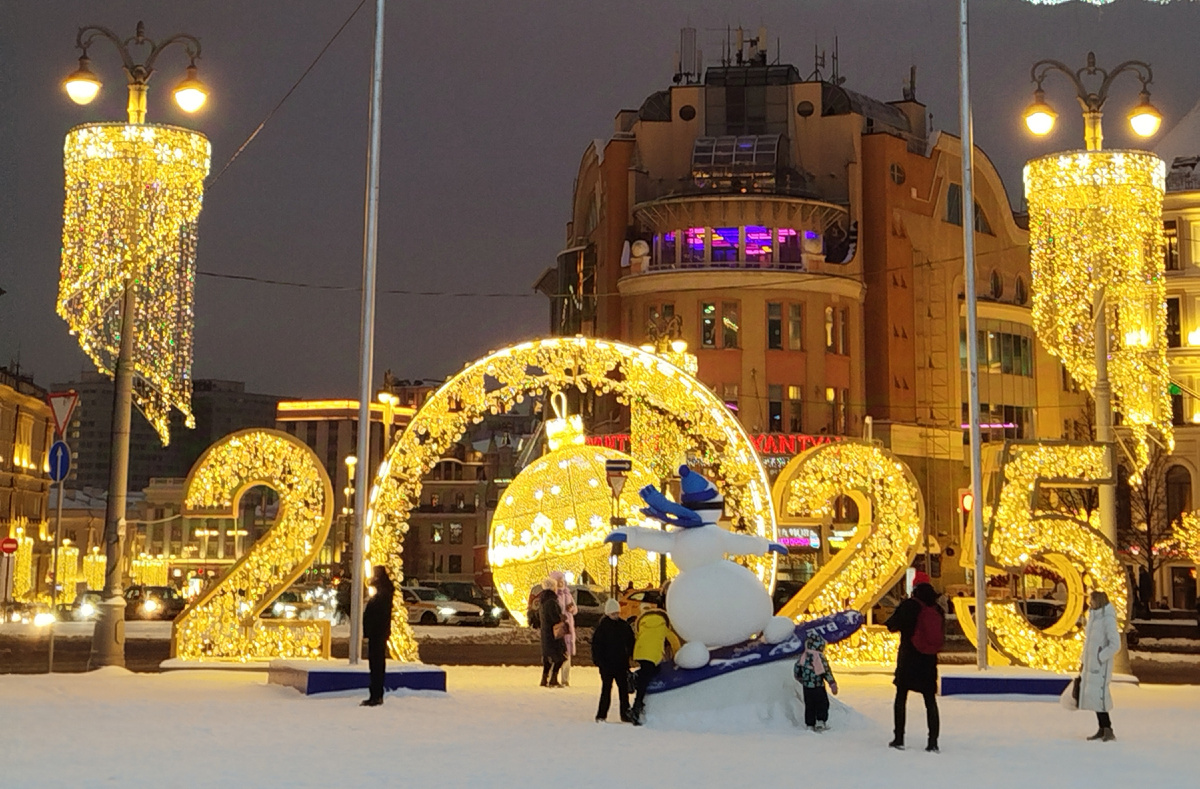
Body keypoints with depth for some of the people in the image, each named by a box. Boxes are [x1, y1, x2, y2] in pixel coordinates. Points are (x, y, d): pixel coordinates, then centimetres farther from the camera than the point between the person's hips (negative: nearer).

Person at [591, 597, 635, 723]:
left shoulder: (624, 626, 6)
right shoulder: (602, 627, -6)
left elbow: (630, 641, 17)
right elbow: (596, 645, -5)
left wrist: (631, 655, 7)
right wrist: (598, 660, -11)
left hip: (622, 664, 4)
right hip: (607, 664, -4)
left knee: (624, 689, 6)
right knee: (606, 689, -1)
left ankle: (625, 714, 13)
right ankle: (601, 715, 4)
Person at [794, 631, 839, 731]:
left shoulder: (803, 656, 2)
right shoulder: (820, 657, -15)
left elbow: (796, 670, 10)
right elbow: (826, 671, -14)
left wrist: (801, 679, 29)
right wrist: (833, 684, -7)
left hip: (806, 686, 5)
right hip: (818, 686, -5)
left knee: (809, 706, 13)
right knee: (822, 704, 10)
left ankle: (810, 724, 14)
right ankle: (821, 721, 2)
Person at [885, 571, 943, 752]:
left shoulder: (909, 605, -11)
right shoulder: (937, 609, 3)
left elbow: (892, 626, -6)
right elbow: (942, 633, 12)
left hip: (908, 659, -4)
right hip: (930, 661, 4)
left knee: (901, 697, 9)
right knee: (930, 700, 8)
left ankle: (899, 738, 7)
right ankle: (933, 742, 2)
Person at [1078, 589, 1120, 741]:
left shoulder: (1107, 619, -15)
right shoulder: (1093, 617, 13)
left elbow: (1115, 645, -20)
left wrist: (1099, 659, -18)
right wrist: (1083, 661, 17)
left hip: (1101, 665, -9)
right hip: (1091, 664, 9)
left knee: (1096, 696, -15)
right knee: (1092, 696, 8)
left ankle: (1108, 730, -12)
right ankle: (1102, 729, 14)